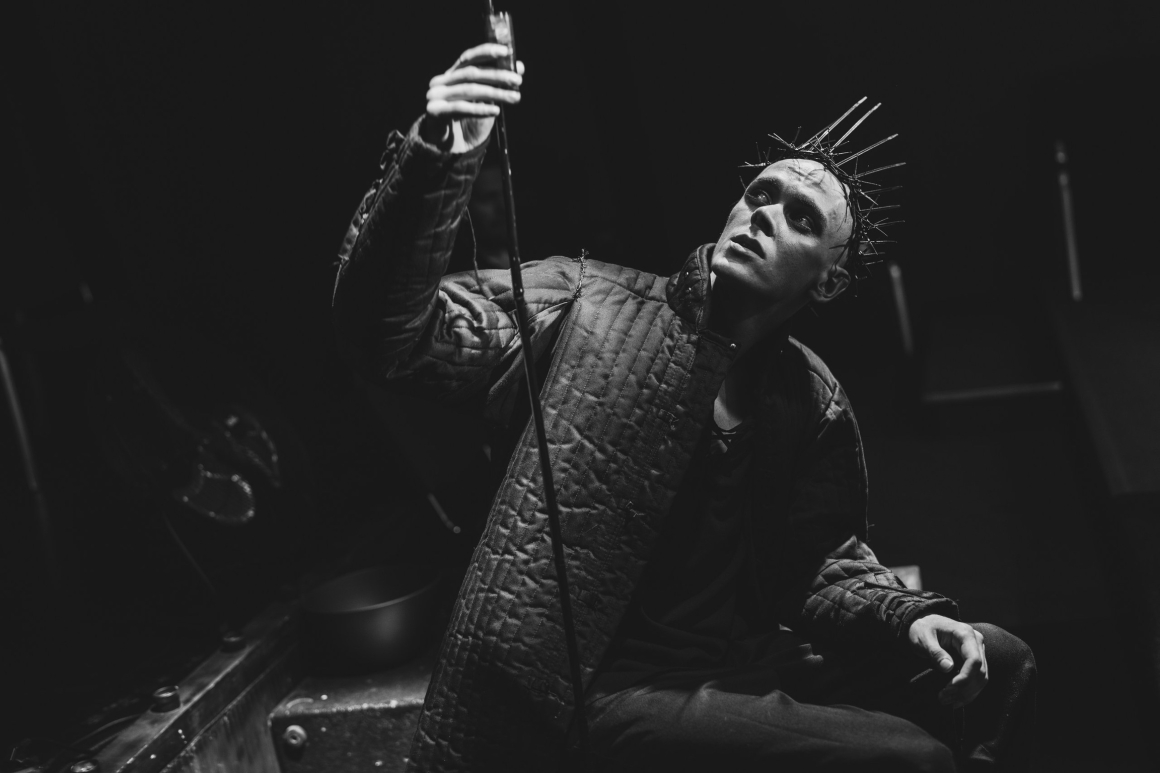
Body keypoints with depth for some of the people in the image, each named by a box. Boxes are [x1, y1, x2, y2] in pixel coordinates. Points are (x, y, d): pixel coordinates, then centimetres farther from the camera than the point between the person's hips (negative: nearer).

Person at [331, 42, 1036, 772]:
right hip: (617, 693, -6)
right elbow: (395, 338, -18)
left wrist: (909, 618, -6)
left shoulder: (811, 398, 8)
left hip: (747, 677, 6)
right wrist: (436, 162, -33)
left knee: (994, 663, 1)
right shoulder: (587, 303, -7)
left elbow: (822, 561, 15)